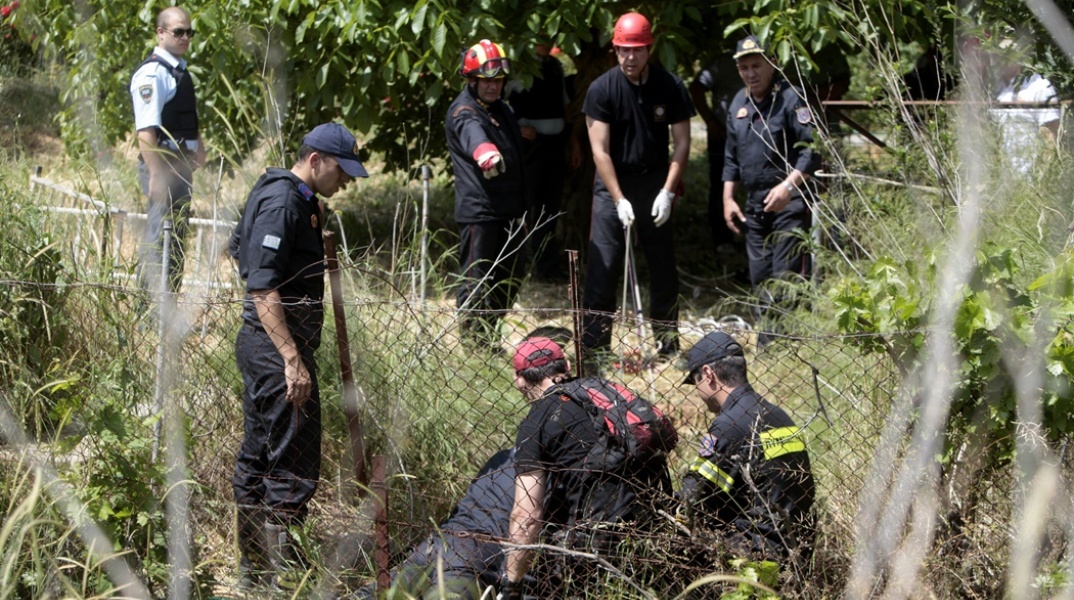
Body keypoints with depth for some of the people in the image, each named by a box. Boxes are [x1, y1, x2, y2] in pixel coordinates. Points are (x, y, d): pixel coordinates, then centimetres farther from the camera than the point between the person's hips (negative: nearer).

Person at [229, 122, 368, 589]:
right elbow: (263, 290, -23)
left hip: (260, 345, 11)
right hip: (277, 345, -11)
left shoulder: (299, 200, 17)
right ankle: (280, 579, -7)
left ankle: (252, 571, 21)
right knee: (293, 466, -9)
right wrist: (293, 360, -26)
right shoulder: (282, 203, -16)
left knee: (257, 459, 14)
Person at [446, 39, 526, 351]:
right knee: (476, 279, -4)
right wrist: (485, 152, -61)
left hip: (509, 209, 9)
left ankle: (491, 336, 28)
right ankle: (474, 341, 5)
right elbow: (473, 135, -39)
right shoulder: (463, 112, -13)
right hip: (478, 210, -9)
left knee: (506, 280, 15)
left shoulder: (502, 109, 17)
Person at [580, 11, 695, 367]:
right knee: (602, 268, -7)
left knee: (664, 267, 8)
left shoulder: (670, 87, -6)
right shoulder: (602, 89, -11)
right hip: (613, 184, -2)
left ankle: (668, 345, 19)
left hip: (655, 184, 2)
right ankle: (593, 349, -4)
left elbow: (682, 143, -2)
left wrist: (667, 192, -11)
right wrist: (620, 200, -19)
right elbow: (600, 150, -13)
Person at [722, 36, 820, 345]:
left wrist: (789, 185, -27)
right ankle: (768, 345, 20)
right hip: (755, 204, 8)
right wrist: (728, 198, 17)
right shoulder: (739, 103, 14)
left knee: (787, 276, -13)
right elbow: (732, 156, 23)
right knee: (760, 278, 11)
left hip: (790, 203, -8)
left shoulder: (791, 99, -9)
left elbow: (812, 150, -17)